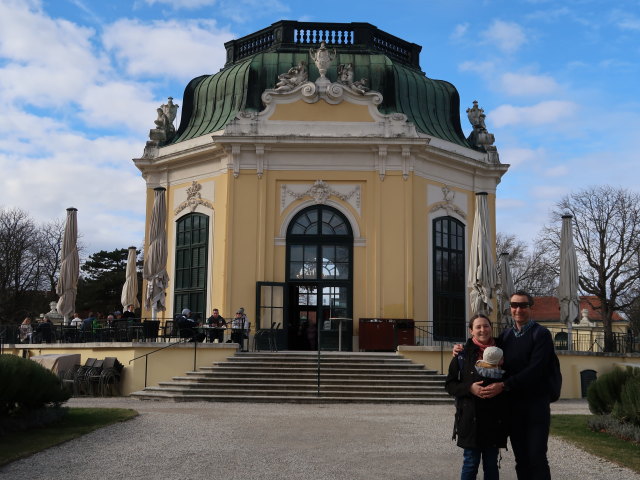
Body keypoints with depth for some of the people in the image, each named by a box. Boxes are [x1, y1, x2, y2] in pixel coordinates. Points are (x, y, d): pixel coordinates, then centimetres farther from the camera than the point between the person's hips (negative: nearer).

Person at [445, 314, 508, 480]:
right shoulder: (463, 354, -2)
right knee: (471, 462, 1)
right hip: (471, 418, -3)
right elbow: (449, 384, -1)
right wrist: (469, 388, -17)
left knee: (491, 463, 10)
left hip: (494, 419, 3)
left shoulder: (499, 353, 6)